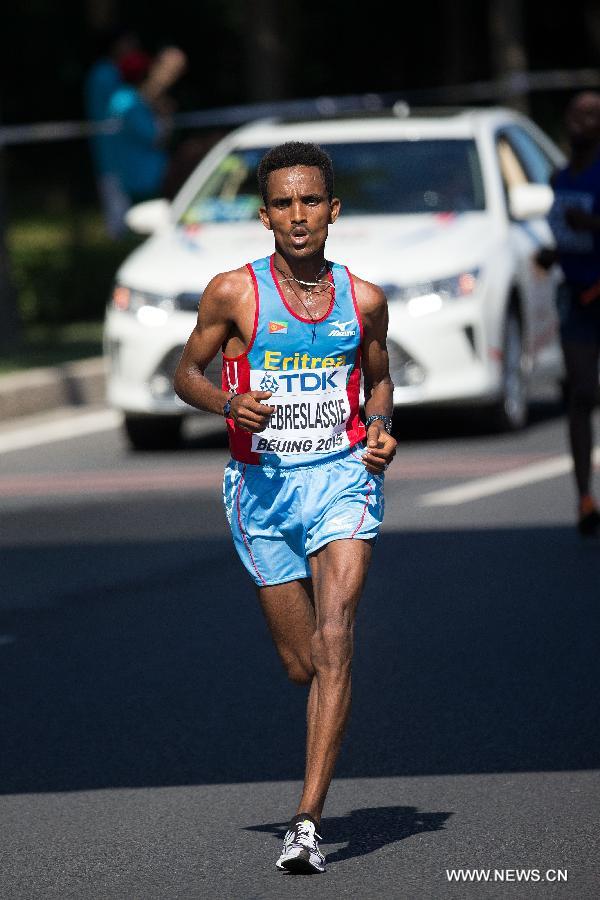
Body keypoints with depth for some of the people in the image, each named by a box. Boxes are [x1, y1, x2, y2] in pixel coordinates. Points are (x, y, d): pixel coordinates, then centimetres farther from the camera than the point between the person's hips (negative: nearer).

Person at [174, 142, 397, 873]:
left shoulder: (363, 299, 3)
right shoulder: (234, 292, -3)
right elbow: (186, 373, 6)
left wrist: (380, 426, -2)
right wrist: (228, 403, -14)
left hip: (342, 477, 0)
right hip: (262, 484, 0)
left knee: (335, 641, -18)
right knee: (302, 664, 6)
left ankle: (308, 820, -22)